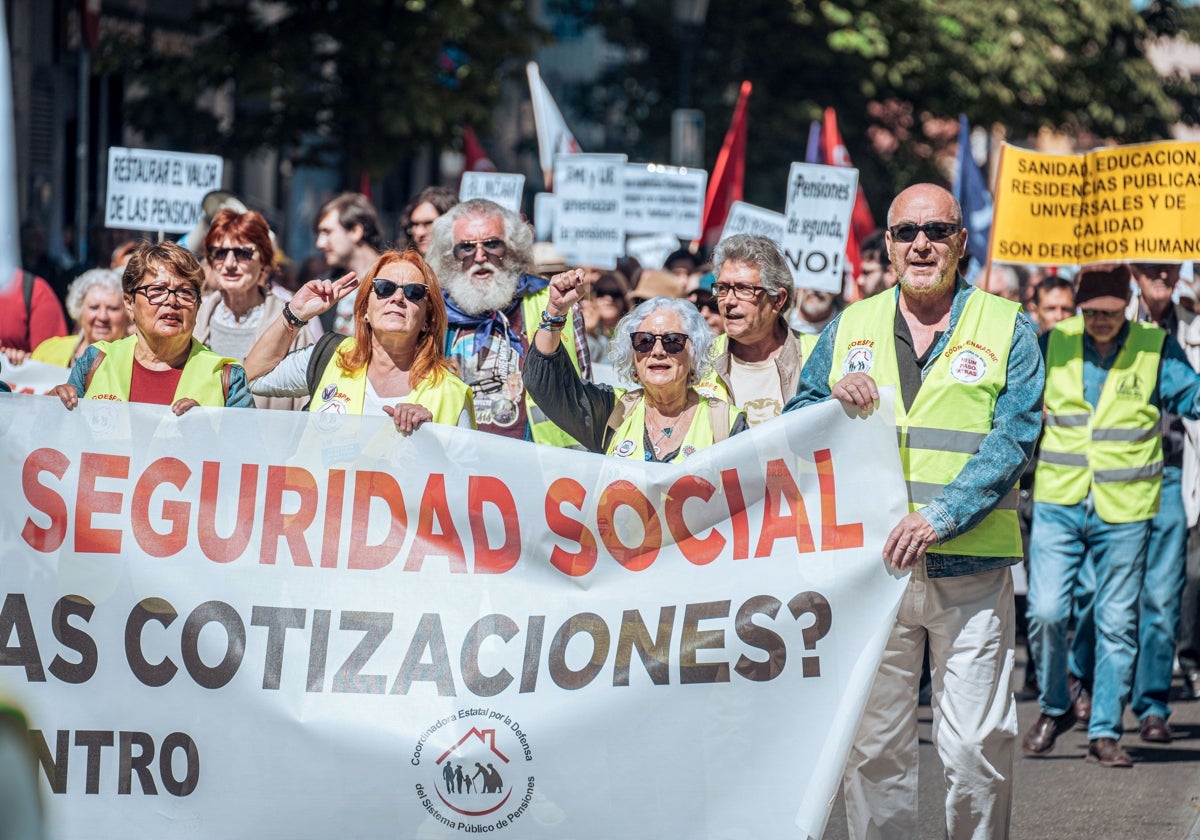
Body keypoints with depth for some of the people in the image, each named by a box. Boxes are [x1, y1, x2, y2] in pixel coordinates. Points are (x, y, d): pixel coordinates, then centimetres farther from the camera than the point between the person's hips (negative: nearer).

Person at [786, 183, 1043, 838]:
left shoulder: (1006, 329, 4)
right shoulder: (850, 329, 13)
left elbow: (1013, 440, -6)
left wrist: (940, 517, -18)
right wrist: (835, 399, -8)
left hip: (971, 568, -2)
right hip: (869, 563, 2)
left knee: (977, 746, -4)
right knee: (873, 745, 4)